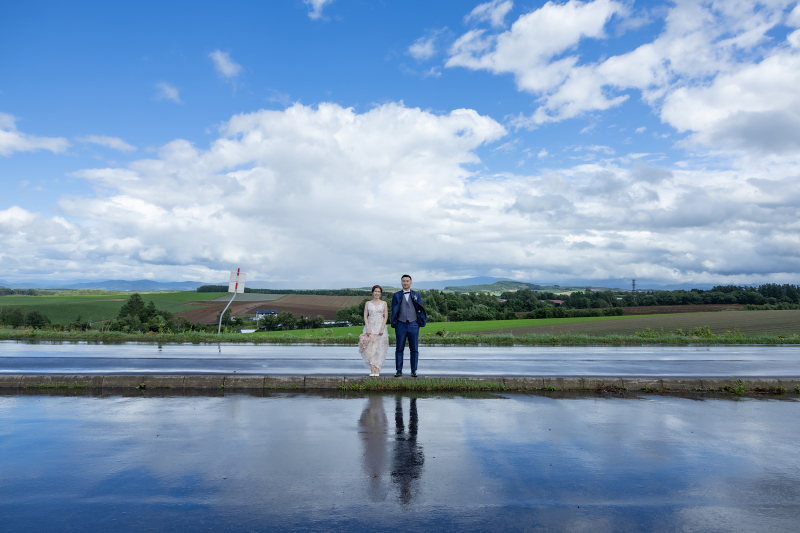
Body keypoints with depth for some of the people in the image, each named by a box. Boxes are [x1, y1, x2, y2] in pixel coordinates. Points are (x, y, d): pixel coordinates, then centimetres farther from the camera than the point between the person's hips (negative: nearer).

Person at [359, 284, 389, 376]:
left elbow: (386, 317, 2)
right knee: (370, 348, -8)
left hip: (381, 327, 0)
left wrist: (382, 328, -10)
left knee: (379, 348, -1)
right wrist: (368, 328, -9)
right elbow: (365, 316, 3)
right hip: (370, 326, 0)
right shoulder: (368, 303, 8)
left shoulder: (384, 303, 7)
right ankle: (372, 369, -5)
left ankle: (377, 370, 4)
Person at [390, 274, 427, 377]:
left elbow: (420, 309, 9)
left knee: (414, 349, 1)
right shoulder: (396, 295, 9)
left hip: (413, 324, 0)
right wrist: (394, 323, 0)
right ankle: (399, 370, 7)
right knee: (399, 349, 1)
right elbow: (394, 310, 8)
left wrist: (421, 321, 0)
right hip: (401, 325, 0)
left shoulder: (416, 295, 11)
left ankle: (414, 371, 7)